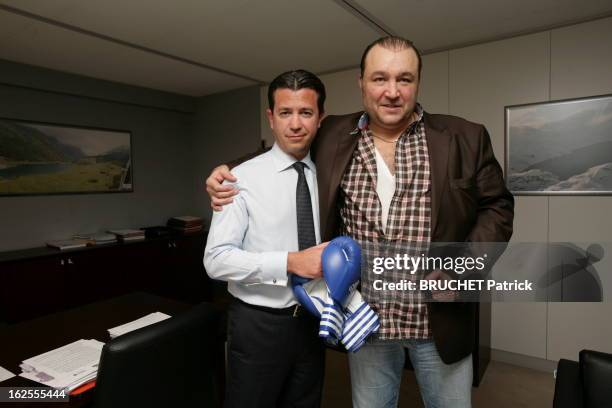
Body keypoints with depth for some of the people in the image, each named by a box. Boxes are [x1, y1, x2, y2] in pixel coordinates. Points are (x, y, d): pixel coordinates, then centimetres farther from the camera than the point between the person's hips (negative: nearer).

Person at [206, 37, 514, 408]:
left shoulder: (465, 138, -4)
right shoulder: (332, 137, -1)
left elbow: (497, 207, 2)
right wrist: (232, 176, -2)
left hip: (441, 317, 0)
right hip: (366, 315, 1)